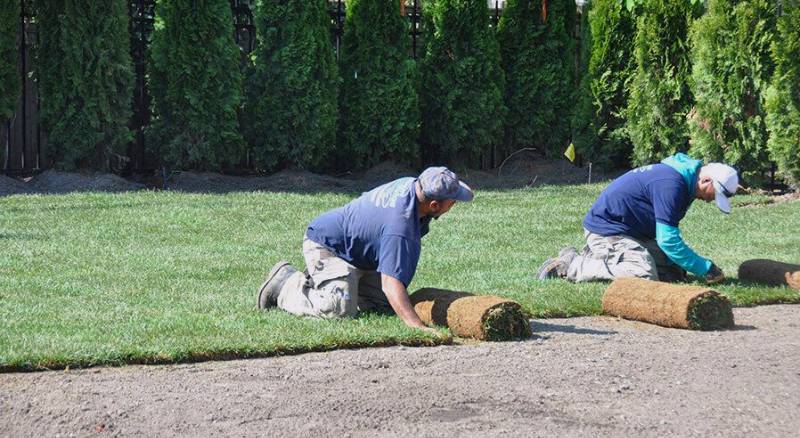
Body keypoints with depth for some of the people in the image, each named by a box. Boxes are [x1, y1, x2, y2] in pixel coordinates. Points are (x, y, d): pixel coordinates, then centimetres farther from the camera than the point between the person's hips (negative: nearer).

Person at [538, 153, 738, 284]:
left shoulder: (682, 177, 10)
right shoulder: (671, 183, -23)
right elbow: (668, 240, -25)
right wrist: (706, 269, -19)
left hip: (633, 233, 11)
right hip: (605, 229, -11)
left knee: (674, 271, 6)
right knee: (644, 274, -28)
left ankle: (597, 257, 11)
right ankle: (573, 266, -15)